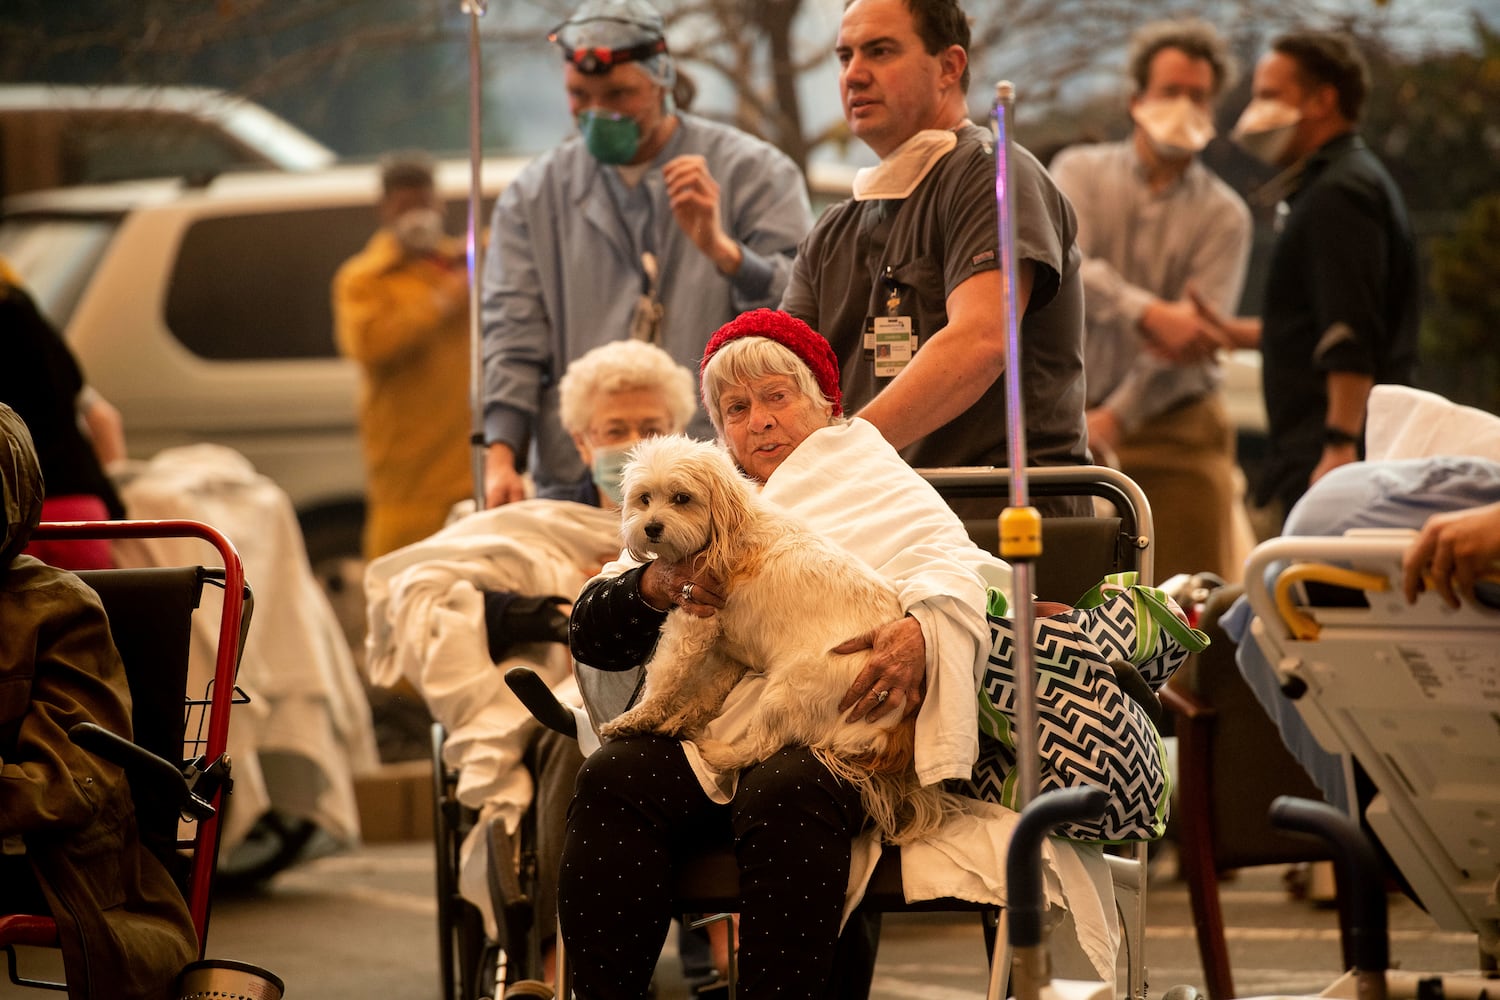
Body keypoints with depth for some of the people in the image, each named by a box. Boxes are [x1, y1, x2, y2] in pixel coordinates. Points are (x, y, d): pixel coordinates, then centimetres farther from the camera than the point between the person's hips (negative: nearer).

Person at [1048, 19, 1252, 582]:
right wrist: (1150, 314, -29)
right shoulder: (1082, 172, 6)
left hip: (1178, 430, 0)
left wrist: (1116, 417, -18)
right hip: (1073, 415, 0)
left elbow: (1196, 338, -7)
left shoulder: (1223, 215, 4)